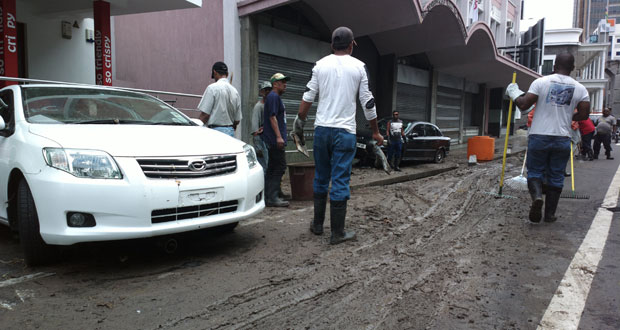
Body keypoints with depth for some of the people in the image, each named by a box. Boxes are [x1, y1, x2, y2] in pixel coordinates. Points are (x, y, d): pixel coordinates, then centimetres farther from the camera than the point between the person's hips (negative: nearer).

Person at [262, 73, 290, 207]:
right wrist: (279, 136, -22)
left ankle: (268, 197, 15)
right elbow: (272, 117, -18)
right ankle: (272, 198, -8)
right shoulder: (273, 96, -10)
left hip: (272, 140, 10)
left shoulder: (276, 97, 22)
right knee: (280, 167, -9)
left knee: (272, 168, 11)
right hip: (275, 140, -10)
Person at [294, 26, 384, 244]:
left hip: (322, 129, 3)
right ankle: (337, 233, 4)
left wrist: (300, 121, 14)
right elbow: (368, 103, 1)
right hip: (345, 131, -3)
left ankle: (317, 224, 25)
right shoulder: (359, 67, 1)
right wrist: (375, 132, 10)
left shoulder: (320, 65, 6)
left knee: (321, 178, 15)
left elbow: (308, 97, 4)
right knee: (340, 181, 0)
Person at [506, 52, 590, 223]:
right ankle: (550, 214, 15)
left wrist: (513, 92, 11)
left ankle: (537, 196, -20)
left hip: (539, 137, -2)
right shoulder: (580, 88, 3)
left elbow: (523, 105, -7)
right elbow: (584, 114, 0)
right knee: (556, 176, 11)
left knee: (535, 171, 9)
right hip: (562, 139, 2)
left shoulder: (541, 82, -5)